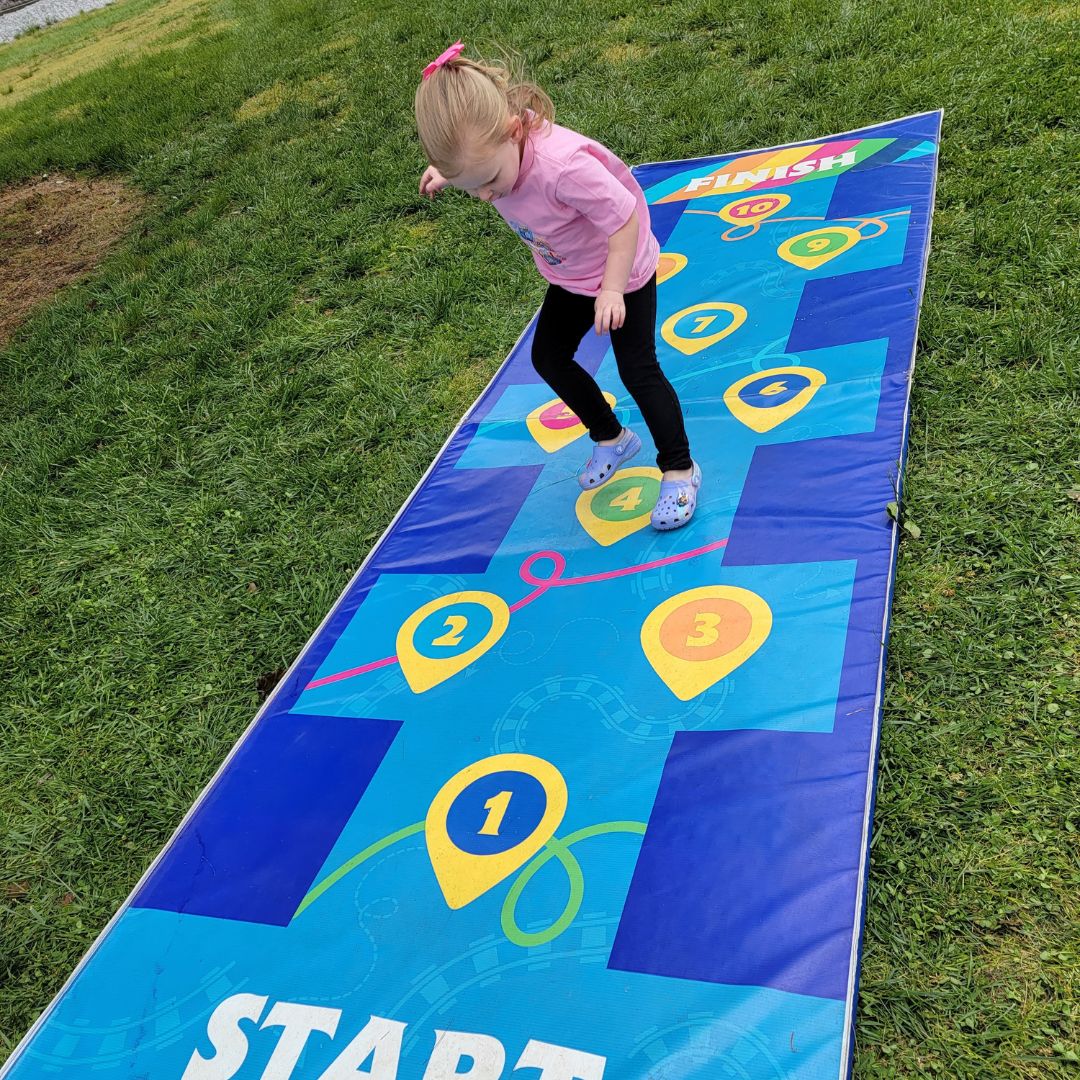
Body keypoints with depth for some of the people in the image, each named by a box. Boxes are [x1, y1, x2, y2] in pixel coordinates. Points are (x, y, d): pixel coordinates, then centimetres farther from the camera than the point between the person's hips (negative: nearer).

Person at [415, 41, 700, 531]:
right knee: (548, 356, 14)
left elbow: (625, 221, -33)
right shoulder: (484, 148, -20)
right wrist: (447, 175, -3)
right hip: (568, 275, 8)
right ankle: (612, 438, 34)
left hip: (620, 271, -8)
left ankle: (679, 469, 14)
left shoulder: (564, 165, -43)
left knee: (637, 369, -5)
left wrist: (611, 290, -32)